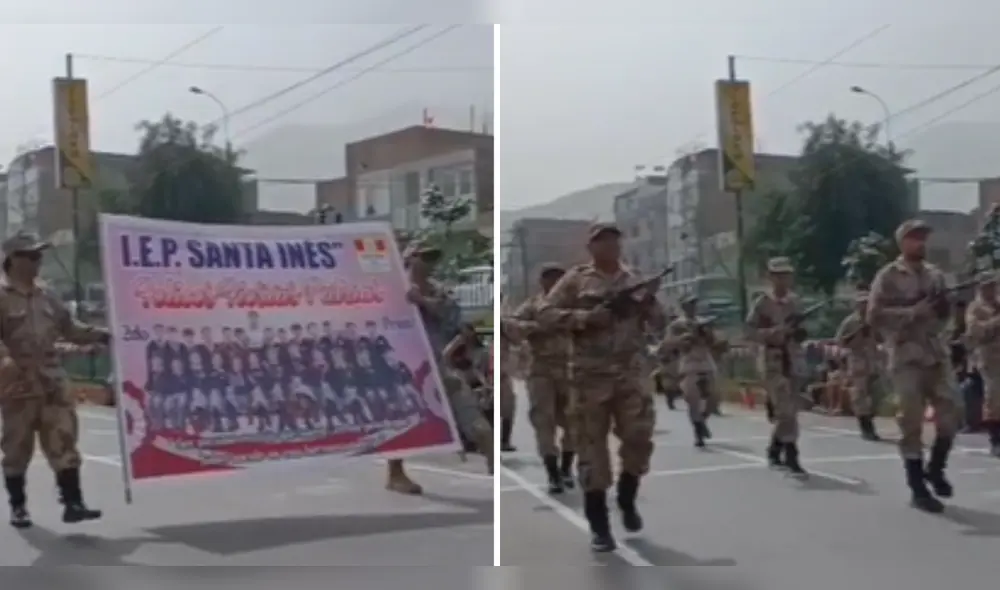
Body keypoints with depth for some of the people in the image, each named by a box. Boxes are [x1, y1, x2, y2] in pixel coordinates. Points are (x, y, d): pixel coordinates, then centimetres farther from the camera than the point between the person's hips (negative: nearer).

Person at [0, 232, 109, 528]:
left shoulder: (46, 298, 14)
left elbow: (69, 327, 21)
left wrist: (99, 335, 9)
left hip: (52, 383, 5)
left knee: (63, 442, -1)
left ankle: (72, 503, 0)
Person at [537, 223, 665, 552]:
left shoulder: (636, 282, 10)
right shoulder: (576, 280, 1)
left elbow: (659, 325, 9)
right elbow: (545, 315, -6)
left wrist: (651, 301, -11)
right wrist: (585, 317, -17)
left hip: (629, 375, 3)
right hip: (590, 376, -3)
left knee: (639, 438, 0)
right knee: (592, 448, 0)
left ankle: (627, 501, 27)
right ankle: (599, 525, 9)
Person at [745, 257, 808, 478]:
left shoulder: (795, 301, 9)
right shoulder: (763, 303, -7)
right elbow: (750, 331, -11)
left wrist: (800, 333, -1)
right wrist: (771, 332, -26)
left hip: (792, 359, 6)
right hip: (771, 360, -6)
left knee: (789, 410, 12)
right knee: (786, 409, -14)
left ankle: (774, 452, 29)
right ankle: (791, 459, -13)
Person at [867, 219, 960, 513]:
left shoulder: (935, 274, 13)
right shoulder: (888, 276, -5)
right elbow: (875, 315, -13)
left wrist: (944, 309, -2)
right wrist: (913, 312, -19)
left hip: (936, 354, 5)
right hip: (906, 357, -5)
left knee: (950, 413, 1)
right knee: (912, 423, -2)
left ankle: (935, 469, 25)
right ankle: (918, 489, 6)